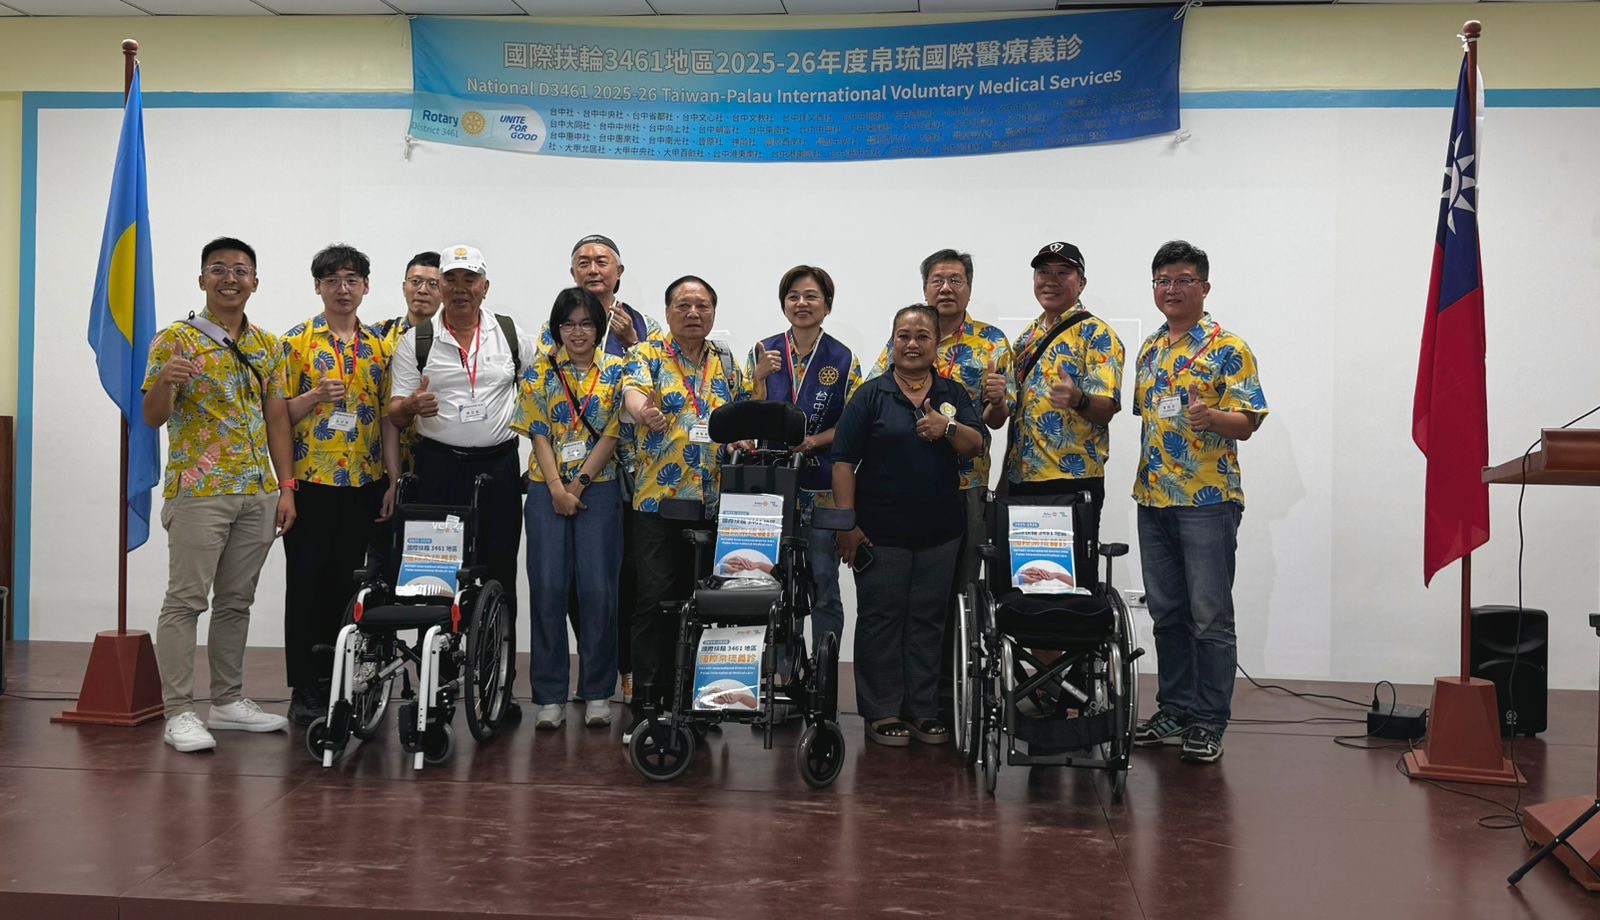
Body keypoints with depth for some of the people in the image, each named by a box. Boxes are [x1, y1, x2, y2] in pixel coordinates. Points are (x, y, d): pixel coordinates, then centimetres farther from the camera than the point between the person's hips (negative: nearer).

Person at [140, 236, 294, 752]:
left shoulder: (268, 345, 12)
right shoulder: (176, 339, -3)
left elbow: (277, 419, 12)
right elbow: (153, 417, -7)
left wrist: (286, 487, 5)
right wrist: (164, 382, -29)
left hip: (258, 495, 5)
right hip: (198, 492, -5)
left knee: (236, 601, 11)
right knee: (186, 601, -3)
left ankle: (229, 701, 20)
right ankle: (178, 713, 1)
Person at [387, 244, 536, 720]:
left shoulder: (513, 336, 6)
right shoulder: (416, 341, 4)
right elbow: (394, 416, 3)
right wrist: (413, 405, -21)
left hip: (499, 466, 1)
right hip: (439, 466, 0)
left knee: (499, 576, 4)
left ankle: (500, 684, 11)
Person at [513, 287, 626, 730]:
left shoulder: (616, 372, 6)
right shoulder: (539, 372, 7)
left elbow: (612, 433, -2)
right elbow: (539, 434, 0)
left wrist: (578, 485, -9)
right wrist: (557, 489, -10)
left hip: (599, 489, 0)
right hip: (547, 489, 1)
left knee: (597, 588, -3)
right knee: (547, 587, -3)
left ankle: (597, 693, 8)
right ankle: (550, 696, 5)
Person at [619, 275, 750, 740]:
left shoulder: (726, 362, 15)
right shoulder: (647, 355, 1)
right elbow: (633, 392, -19)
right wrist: (644, 412, -42)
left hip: (715, 504, 4)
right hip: (658, 498, -4)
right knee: (655, 599, -7)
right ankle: (646, 705, -1)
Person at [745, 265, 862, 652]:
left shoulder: (843, 359, 2)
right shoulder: (762, 352, 7)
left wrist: (812, 441, -14)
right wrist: (760, 377, -11)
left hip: (823, 487, -2)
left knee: (823, 586, 0)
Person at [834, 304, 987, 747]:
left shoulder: (954, 394, 10)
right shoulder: (871, 395, -1)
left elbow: (979, 446, 2)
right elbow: (844, 461, -5)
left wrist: (949, 429, -19)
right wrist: (847, 525, -11)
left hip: (941, 531, 3)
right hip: (881, 530, -3)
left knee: (928, 620, 9)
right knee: (881, 618, 2)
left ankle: (923, 711, 18)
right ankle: (882, 712, 10)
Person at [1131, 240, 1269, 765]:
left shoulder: (1227, 347, -6)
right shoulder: (1149, 349, 15)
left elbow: (1247, 423, -10)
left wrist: (1209, 418, -31)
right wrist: (1145, 480, 16)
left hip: (1208, 501, -7)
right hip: (1153, 499, 7)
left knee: (1210, 616, -2)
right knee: (1167, 613, 12)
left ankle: (1209, 723, 6)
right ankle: (1174, 711, 22)